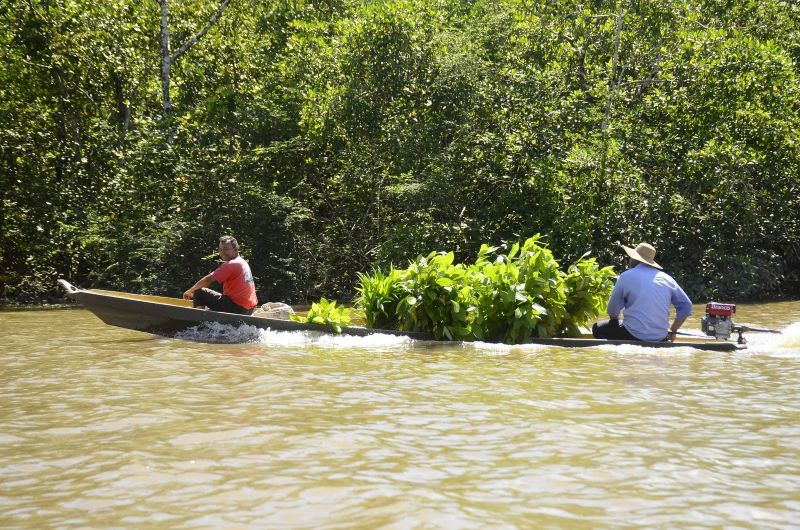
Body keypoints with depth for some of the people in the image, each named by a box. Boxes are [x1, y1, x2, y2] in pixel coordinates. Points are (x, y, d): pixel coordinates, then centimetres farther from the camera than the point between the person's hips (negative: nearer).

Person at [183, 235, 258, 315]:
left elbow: (208, 280, -15)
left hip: (236, 307, -9)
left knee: (199, 293, -4)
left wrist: (190, 291, -2)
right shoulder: (243, 262, 15)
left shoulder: (230, 264, -13)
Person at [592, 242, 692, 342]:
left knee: (598, 328, 15)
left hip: (634, 336, -5)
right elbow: (686, 306, 10)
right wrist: (672, 331, 17)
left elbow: (613, 311, 2)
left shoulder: (626, 276, -4)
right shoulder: (667, 279, 7)